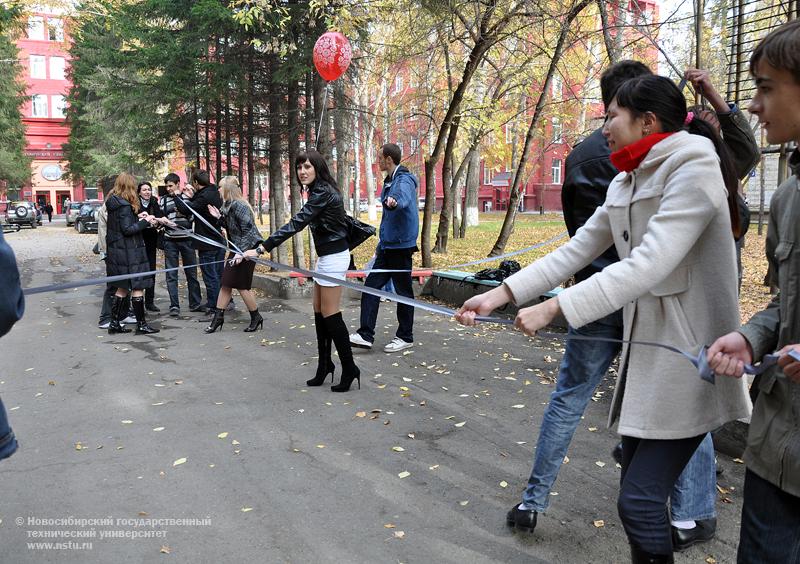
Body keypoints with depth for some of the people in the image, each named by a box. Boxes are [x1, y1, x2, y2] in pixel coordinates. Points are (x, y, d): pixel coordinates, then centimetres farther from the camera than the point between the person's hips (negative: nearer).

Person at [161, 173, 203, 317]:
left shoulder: (187, 197, 4)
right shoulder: (164, 199, 7)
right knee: (171, 275, -1)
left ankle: (195, 303, 19)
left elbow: (192, 217, -5)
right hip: (170, 241, 1)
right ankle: (174, 306, 2)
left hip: (186, 240, 0)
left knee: (191, 273, 8)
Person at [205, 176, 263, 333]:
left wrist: (241, 253, -26)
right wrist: (219, 217, 3)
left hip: (247, 249, -9)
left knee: (242, 286, -2)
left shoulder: (238, 205, -18)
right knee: (226, 283, 8)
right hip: (237, 249, 9)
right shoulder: (229, 206, 12)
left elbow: (248, 230, -23)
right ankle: (218, 317, 14)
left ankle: (256, 318, 13)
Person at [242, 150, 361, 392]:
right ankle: (324, 365, 21)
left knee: (330, 314, -5)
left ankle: (349, 369, 4)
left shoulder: (322, 193, -19)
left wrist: (261, 248, -32)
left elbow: (296, 223, -28)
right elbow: (345, 221, 19)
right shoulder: (320, 191, 12)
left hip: (333, 257, -10)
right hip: (326, 256, 10)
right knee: (319, 312, 12)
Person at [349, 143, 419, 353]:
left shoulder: (404, 181, -14)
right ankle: (365, 335, 7)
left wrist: (395, 201, -63)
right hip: (387, 246, 9)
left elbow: (404, 197, -39)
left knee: (403, 291, 2)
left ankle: (405, 337, 16)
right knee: (371, 286, 4)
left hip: (401, 247, -9)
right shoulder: (389, 181, 15)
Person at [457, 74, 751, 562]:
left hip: (687, 358, -8)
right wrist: (498, 296, 0)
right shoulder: (627, 183, 11)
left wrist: (552, 309, -27)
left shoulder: (693, 170, -15)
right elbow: (574, 253, 8)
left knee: (640, 499, -7)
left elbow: (649, 265, -26)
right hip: (645, 350, 8)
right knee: (638, 490, 15)